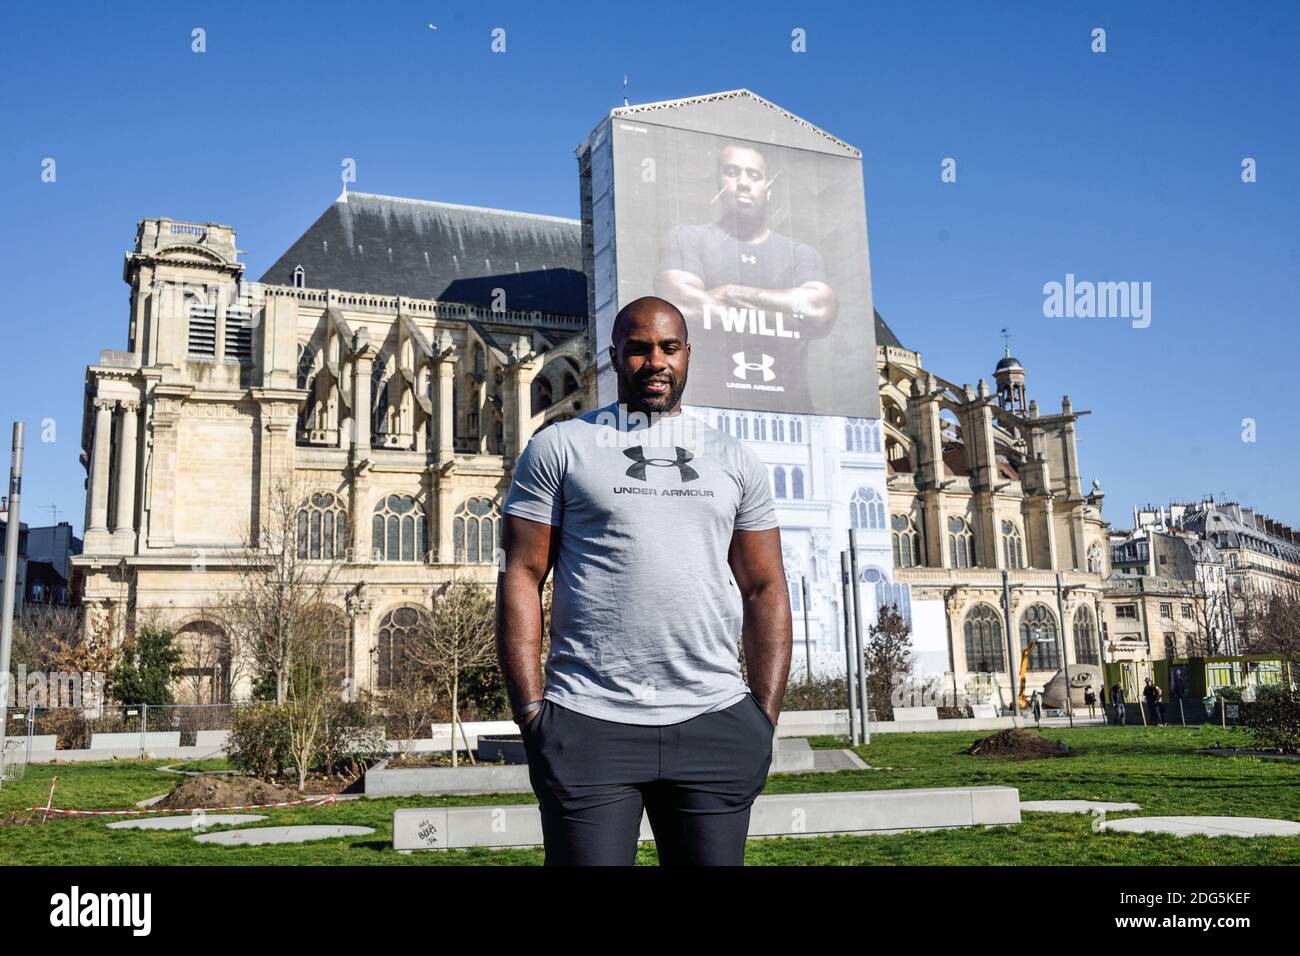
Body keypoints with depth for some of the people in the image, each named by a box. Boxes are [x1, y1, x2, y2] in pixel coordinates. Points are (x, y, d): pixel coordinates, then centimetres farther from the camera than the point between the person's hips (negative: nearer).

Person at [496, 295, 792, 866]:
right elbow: (521, 577, 1)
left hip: (713, 725, 3)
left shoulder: (734, 460, 13)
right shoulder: (559, 447, 6)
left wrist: (765, 717, 3)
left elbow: (765, 589, 11)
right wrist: (531, 713, -7)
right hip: (589, 725, -2)